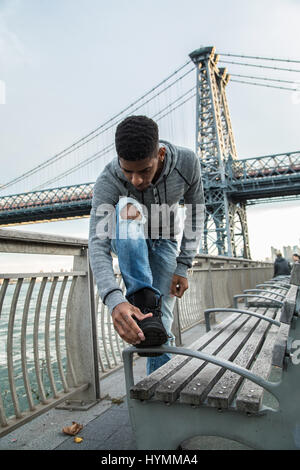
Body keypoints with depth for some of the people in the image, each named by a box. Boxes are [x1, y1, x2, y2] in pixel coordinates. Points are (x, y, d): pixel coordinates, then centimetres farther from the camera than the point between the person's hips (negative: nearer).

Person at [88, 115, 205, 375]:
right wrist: (114, 301, -56)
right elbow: (98, 244, -40)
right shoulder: (108, 182, -32)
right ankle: (143, 303, -35)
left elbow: (195, 214, -12)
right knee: (127, 208, -38)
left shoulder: (187, 162, -25)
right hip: (127, 243, -1)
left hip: (164, 241, 2)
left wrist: (183, 268, -17)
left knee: (163, 322, -11)